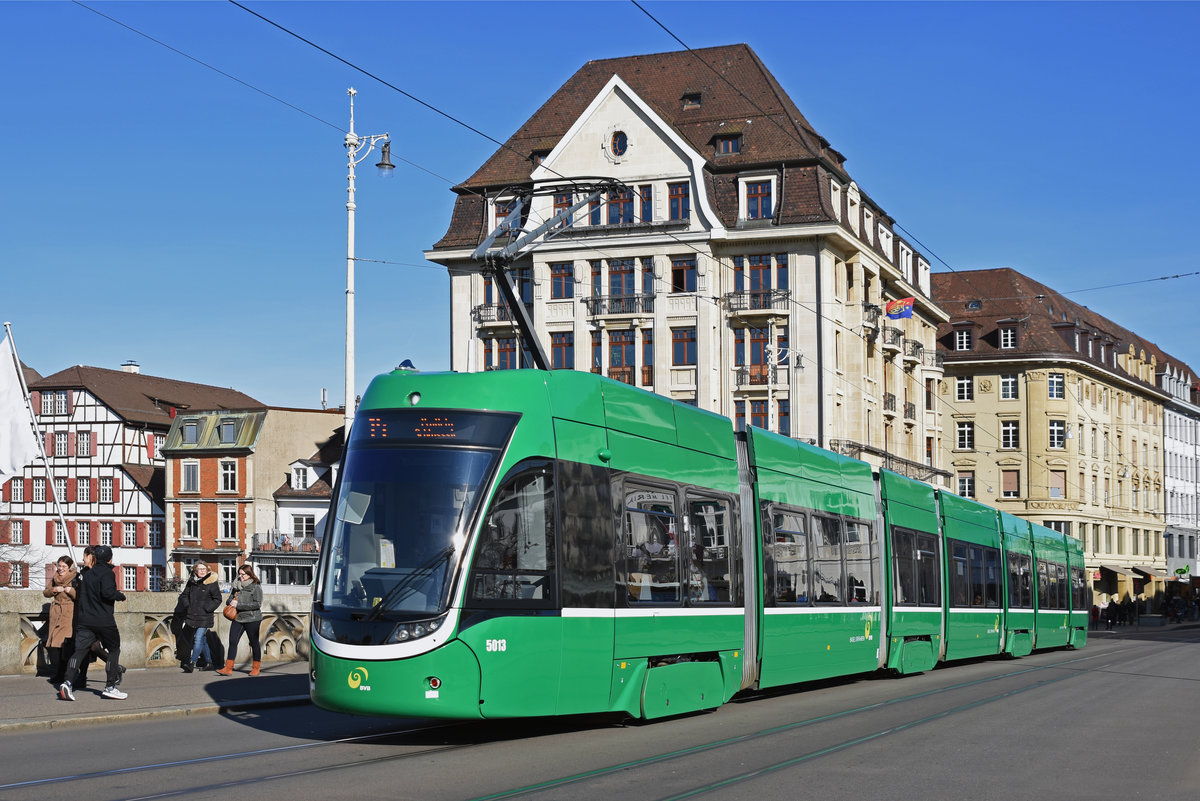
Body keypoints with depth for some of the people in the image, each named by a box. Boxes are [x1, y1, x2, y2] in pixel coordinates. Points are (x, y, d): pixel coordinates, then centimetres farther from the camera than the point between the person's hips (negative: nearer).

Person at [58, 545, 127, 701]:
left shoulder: (88, 573, 15)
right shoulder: (107, 573, -7)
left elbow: (79, 594, 24)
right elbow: (107, 592, -22)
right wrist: (121, 595, -6)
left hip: (84, 620, 6)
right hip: (104, 621, -6)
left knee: (80, 651, -2)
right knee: (114, 649, 10)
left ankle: (68, 682, -22)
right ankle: (110, 686, 8)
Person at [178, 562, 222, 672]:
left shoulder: (211, 583, -5)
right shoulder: (191, 582, 9)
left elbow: (217, 599, -4)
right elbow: (184, 595, 21)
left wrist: (207, 609, -12)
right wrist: (187, 605, 5)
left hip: (204, 617, -6)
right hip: (193, 616, 6)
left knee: (199, 639, -15)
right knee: (202, 640, 12)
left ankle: (191, 663, -19)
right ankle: (209, 663, 21)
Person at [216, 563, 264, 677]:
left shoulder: (256, 587, -7)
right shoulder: (237, 585, 11)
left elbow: (257, 604, -16)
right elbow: (229, 600, 20)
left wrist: (239, 605, -19)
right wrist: (230, 602, -6)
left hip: (252, 619, -5)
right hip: (237, 618, 5)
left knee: (254, 642, 6)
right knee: (232, 641, -4)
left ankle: (256, 668, 18)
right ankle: (228, 668, -5)